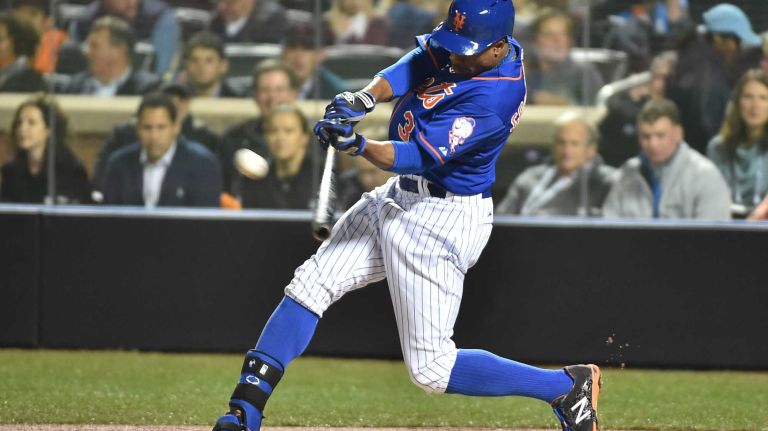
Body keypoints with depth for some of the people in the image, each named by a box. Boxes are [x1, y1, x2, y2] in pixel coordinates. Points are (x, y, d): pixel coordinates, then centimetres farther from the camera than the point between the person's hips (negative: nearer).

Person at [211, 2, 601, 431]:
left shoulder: (490, 101, -28)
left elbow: (417, 157, -30)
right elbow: (406, 71, -8)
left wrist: (359, 145, -47)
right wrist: (362, 99, -28)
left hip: (441, 219, -10)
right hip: (398, 198, 10)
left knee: (432, 368, -7)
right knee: (309, 286, 6)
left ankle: (569, 385, 4)